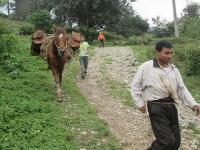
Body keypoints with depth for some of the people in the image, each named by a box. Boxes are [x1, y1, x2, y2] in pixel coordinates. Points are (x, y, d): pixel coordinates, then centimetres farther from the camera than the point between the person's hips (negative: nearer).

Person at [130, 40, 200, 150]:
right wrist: (140, 103, -2)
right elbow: (135, 86, 2)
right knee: (167, 141, -12)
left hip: (171, 107, 6)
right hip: (156, 108, -6)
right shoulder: (146, 67, -5)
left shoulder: (173, 69, 10)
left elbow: (182, 88, 11)